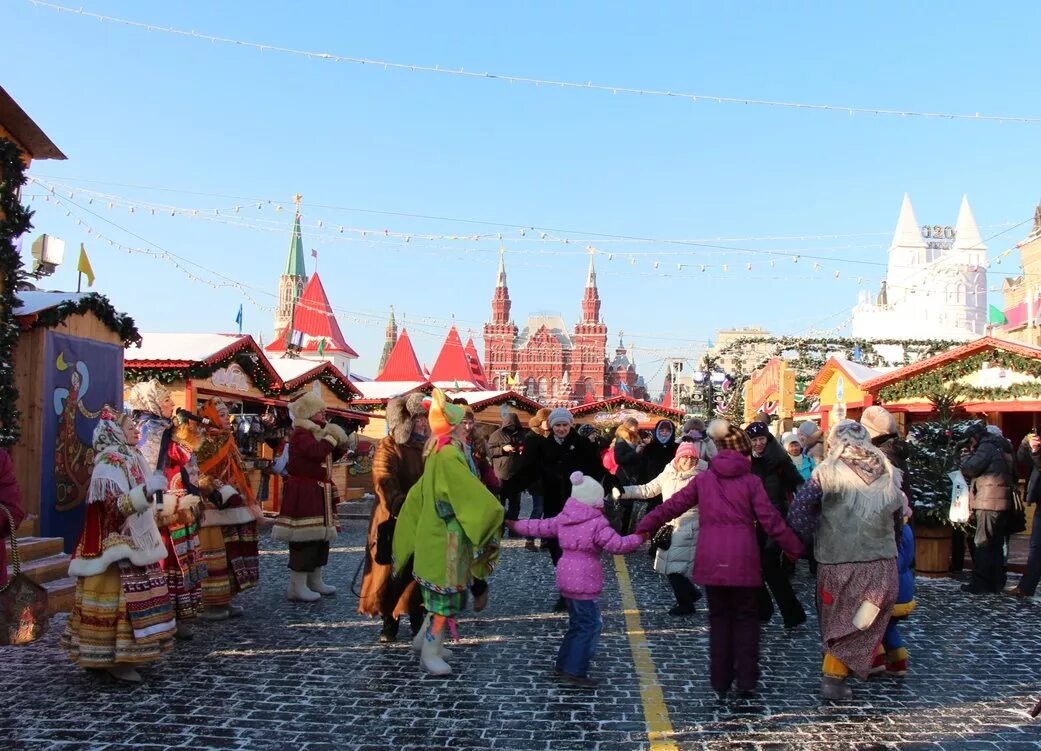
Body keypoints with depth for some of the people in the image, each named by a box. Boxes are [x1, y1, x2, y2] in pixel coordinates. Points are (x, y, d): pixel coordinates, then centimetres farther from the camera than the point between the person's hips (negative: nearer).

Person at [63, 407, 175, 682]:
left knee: (136, 600, 12)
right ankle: (116, 658, 1)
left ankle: (129, 652, 20)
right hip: (117, 548, -9)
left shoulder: (132, 459, 14)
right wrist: (147, 489, -33)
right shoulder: (108, 464, -14)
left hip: (136, 543, 9)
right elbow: (114, 506, -25)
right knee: (120, 600, -6)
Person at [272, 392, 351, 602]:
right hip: (303, 493, -10)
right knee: (304, 538, -9)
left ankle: (314, 581, 24)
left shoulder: (316, 432, 19)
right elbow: (316, 451, -30)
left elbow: (329, 456, 22)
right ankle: (297, 587, -3)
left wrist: (340, 446, 6)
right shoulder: (300, 434, -13)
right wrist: (331, 437, -15)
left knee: (321, 536, 14)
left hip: (319, 493, 10)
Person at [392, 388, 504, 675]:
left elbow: (418, 495, 15)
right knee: (445, 597, 1)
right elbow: (472, 493, -22)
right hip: (446, 539, -9)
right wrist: (494, 511, -8)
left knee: (441, 594, 19)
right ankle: (430, 653, 10)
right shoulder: (450, 456, -21)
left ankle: (425, 639, 29)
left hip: (435, 535, 9)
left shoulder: (437, 455, 9)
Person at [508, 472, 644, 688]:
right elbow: (616, 544, -16)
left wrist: (516, 525, 31)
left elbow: (540, 527, 17)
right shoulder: (597, 523, -13)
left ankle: (563, 664, 28)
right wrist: (639, 538, -3)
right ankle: (575, 672, -6)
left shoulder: (562, 519, 9)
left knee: (578, 623, 21)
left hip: (566, 578, 9)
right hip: (584, 582, -9)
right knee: (590, 625, -4)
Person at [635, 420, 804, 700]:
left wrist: (643, 526, 16)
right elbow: (770, 519, -2)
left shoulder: (703, 479, 5)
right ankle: (746, 681, 9)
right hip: (742, 560, -2)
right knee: (745, 618, 13)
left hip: (710, 560, 2)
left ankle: (720, 682, 16)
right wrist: (794, 547, 9)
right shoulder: (751, 481, -1)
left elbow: (673, 506, 7)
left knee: (719, 618, 14)